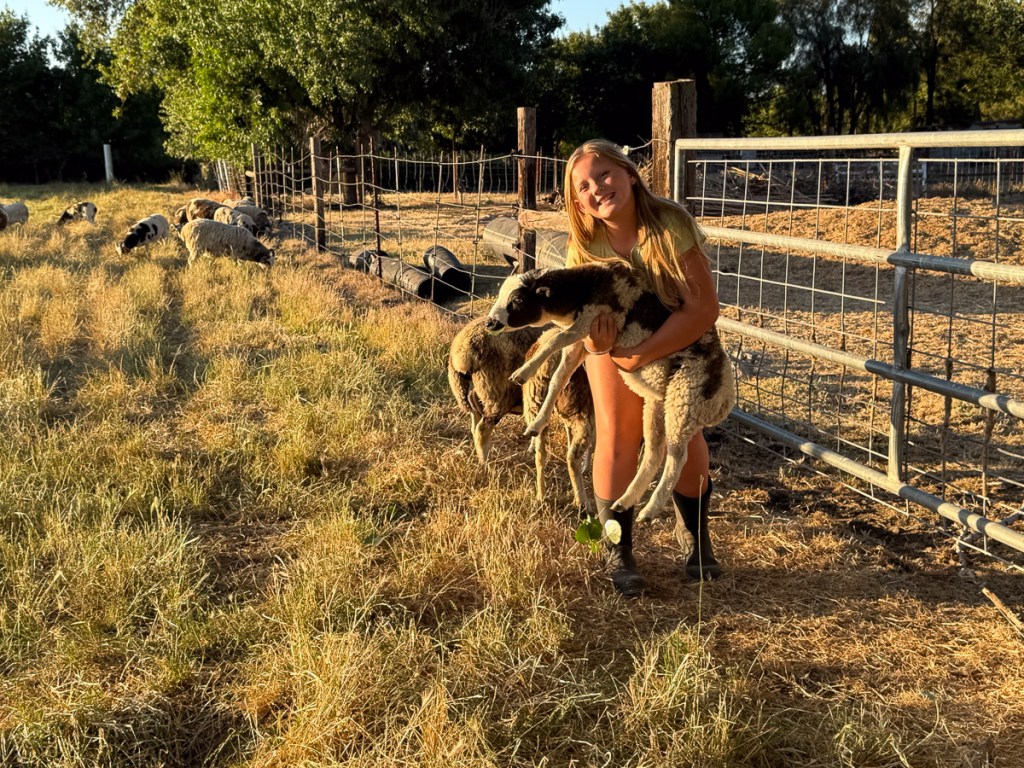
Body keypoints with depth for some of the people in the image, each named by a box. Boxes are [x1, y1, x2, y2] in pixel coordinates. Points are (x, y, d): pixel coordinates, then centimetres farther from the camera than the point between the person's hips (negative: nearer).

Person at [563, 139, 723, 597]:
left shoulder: (670, 225, -36)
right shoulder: (584, 247, -25)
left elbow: (705, 307, -38)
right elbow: (583, 315, -17)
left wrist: (643, 355, -39)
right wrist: (597, 344, -42)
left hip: (678, 340, -1)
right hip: (612, 342, 2)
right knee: (617, 437, -8)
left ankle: (694, 535, 26)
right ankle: (618, 551, 8)